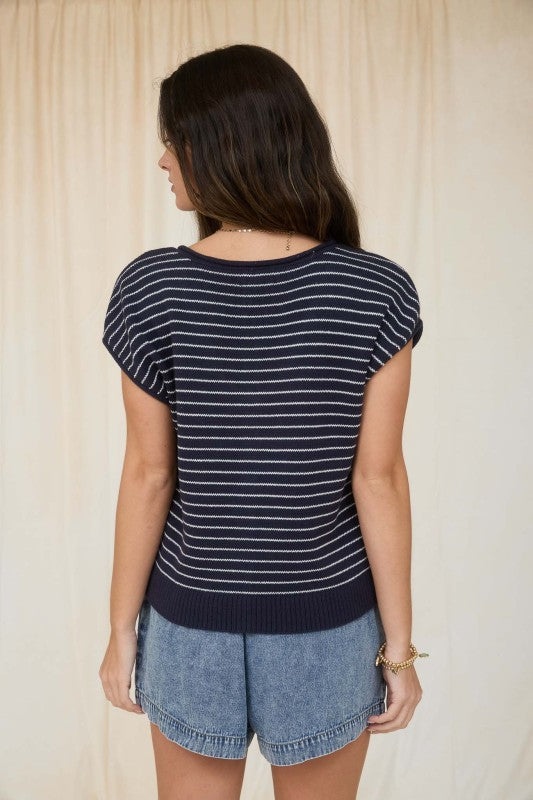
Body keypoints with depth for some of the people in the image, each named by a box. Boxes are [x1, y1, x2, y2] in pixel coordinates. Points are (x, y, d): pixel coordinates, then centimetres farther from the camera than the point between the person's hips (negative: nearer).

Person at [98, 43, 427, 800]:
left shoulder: (152, 289, -15)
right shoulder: (376, 291, -15)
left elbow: (148, 474, -11)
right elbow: (378, 479, -14)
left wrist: (122, 629, 2)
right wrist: (399, 645, -3)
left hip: (194, 622, 0)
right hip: (326, 626, 0)